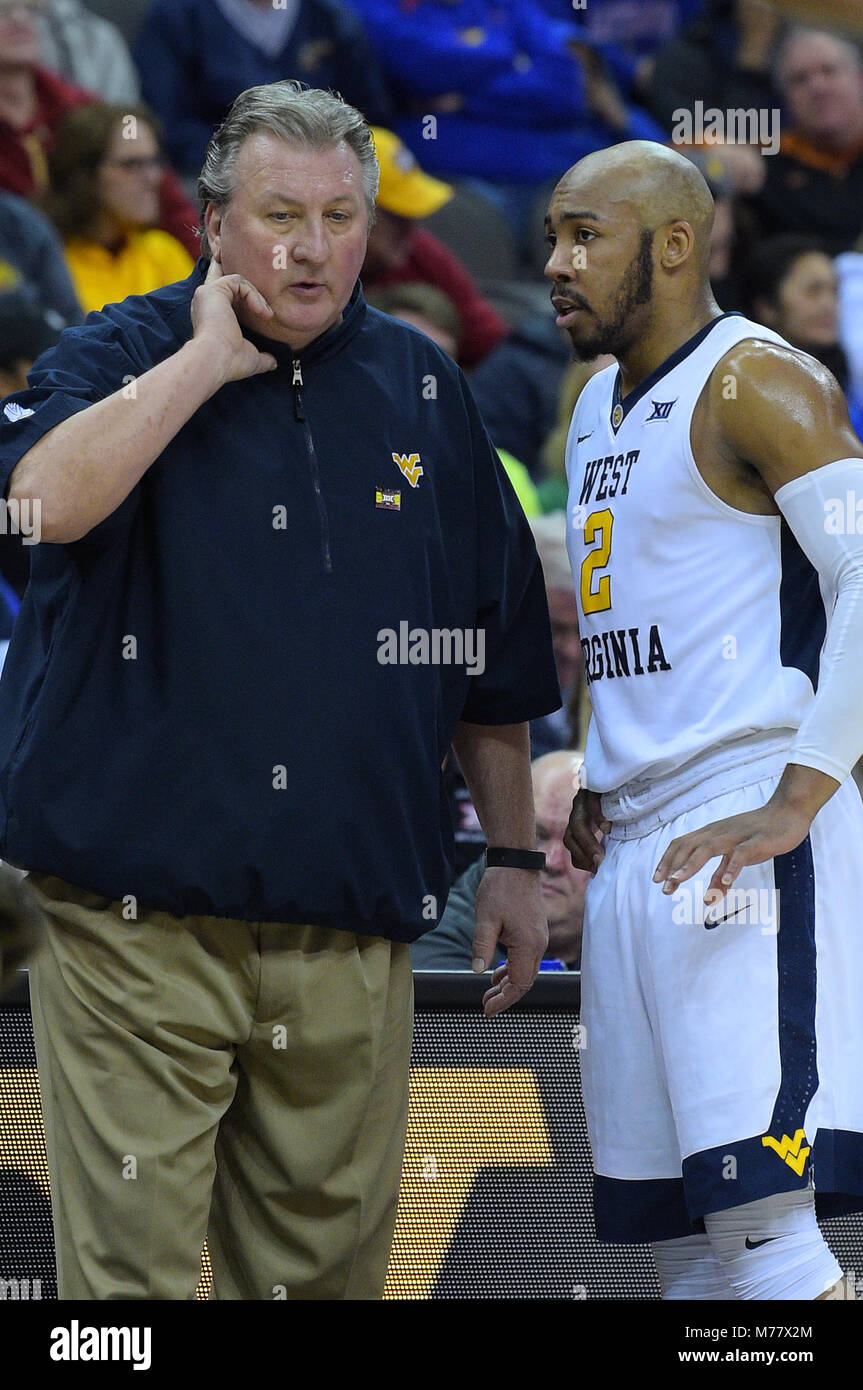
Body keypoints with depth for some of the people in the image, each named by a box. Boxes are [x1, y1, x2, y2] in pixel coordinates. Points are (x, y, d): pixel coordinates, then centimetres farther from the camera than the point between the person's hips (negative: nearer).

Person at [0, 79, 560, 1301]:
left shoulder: (421, 388, 12)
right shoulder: (126, 356, 1)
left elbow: (494, 647, 19)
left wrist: (514, 856, 18)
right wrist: (211, 357, -15)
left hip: (353, 943, 4)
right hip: (141, 918, -3)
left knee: (326, 1260, 8)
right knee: (131, 1263, -7)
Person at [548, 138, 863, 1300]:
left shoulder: (755, 381, -8)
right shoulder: (600, 408, 20)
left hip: (752, 838, -9)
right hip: (637, 852, 9)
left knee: (760, 1213, -18)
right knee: (675, 1231, 8)